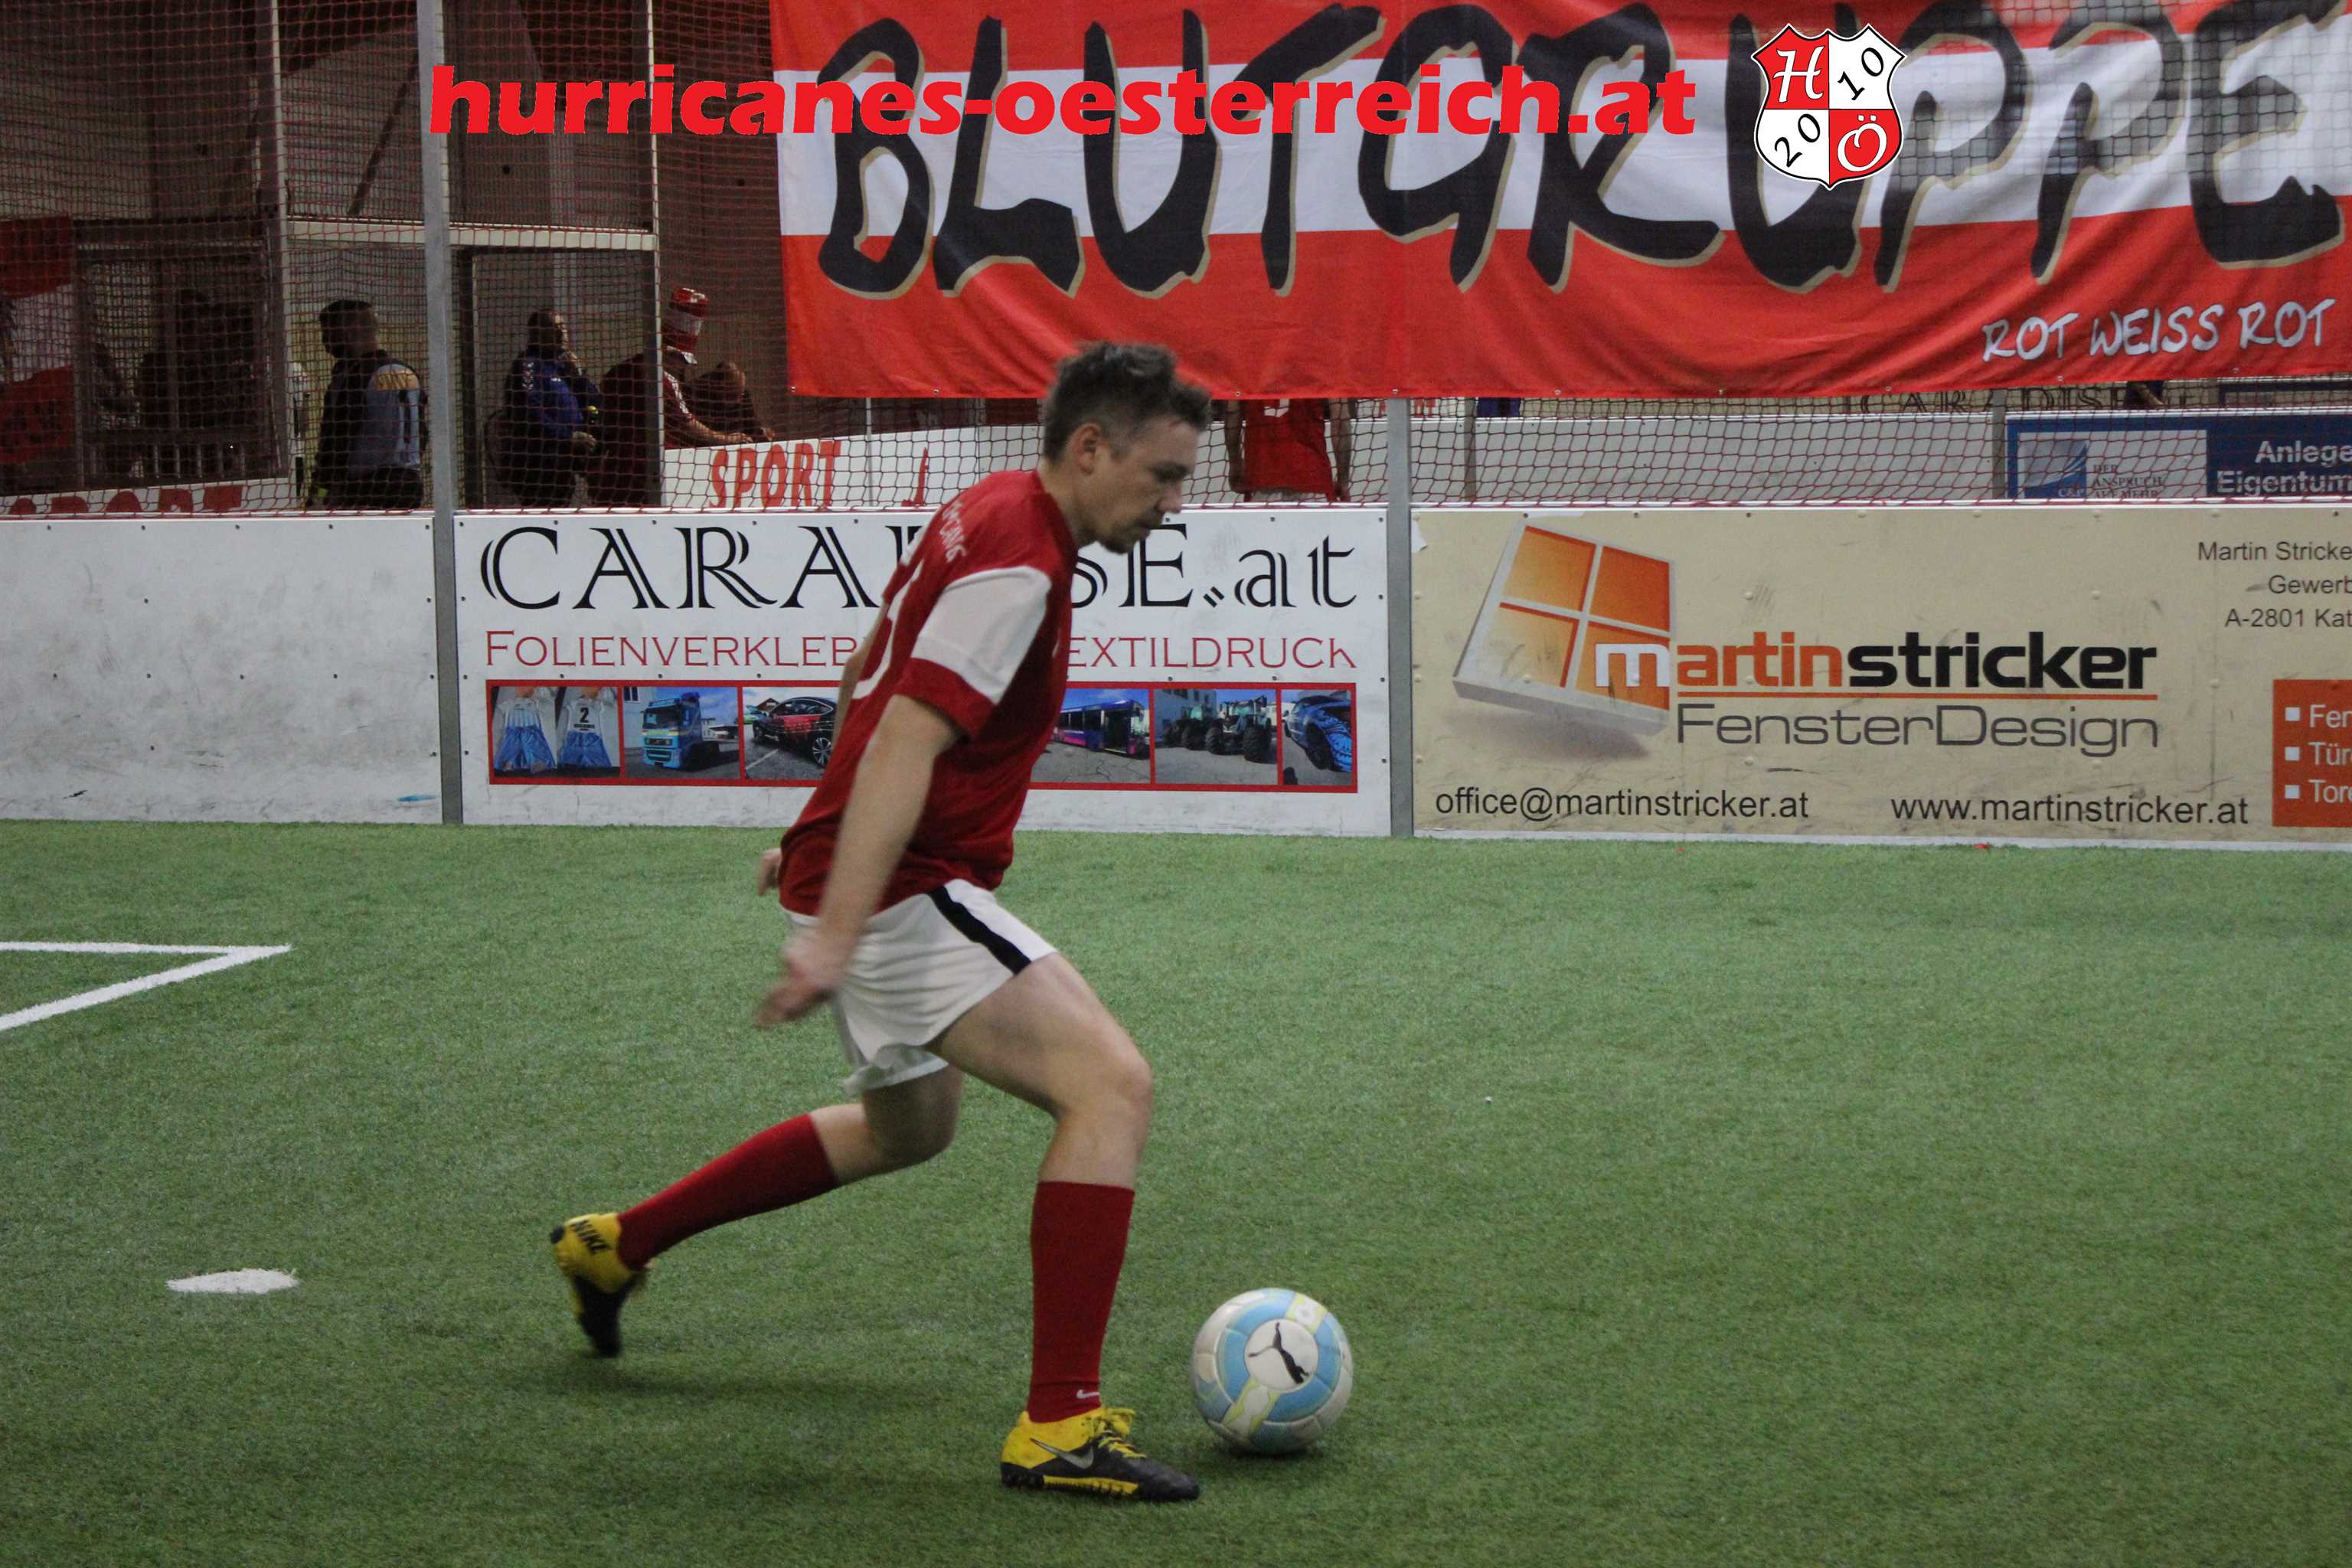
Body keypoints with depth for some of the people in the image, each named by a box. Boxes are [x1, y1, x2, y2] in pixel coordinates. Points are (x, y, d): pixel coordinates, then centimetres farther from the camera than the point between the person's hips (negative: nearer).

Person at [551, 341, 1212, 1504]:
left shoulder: (989, 516, 12)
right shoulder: (1016, 565, -20)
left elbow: (868, 674, 25)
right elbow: (904, 744, -28)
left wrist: (820, 837, 36)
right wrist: (835, 934, -34)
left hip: (861, 874, 11)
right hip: (904, 890, -11)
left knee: (907, 1126, 29)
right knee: (1110, 1086, -18)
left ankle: (615, 1245, 40)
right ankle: (1060, 1426, -19)